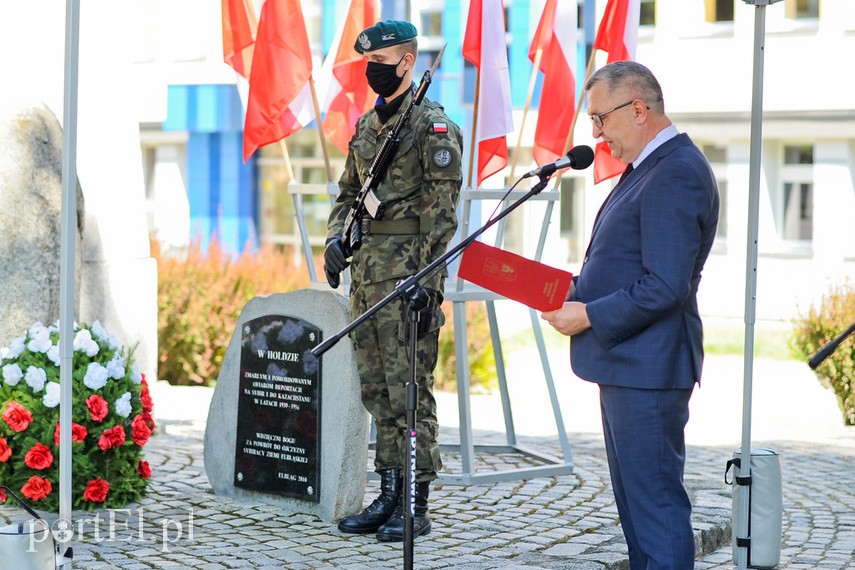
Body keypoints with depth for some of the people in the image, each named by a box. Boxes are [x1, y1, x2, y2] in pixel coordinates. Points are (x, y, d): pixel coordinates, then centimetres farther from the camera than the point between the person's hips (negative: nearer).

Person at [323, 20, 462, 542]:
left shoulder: (433, 126, -8)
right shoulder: (366, 126, 16)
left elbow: (442, 211, -13)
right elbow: (348, 193, 25)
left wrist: (428, 284, -19)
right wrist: (337, 238, 5)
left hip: (409, 274, -8)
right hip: (367, 273, 8)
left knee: (410, 391, -6)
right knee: (377, 390, 11)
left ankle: (416, 507, 0)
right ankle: (389, 496, 18)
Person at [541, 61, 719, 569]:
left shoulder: (677, 173, -18)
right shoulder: (649, 168, 16)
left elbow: (664, 288, -24)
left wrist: (589, 316, -16)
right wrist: (574, 294, 7)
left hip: (648, 369, -11)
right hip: (627, 364, 11)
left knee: (657, 503, -7)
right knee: (635, 503, 17)